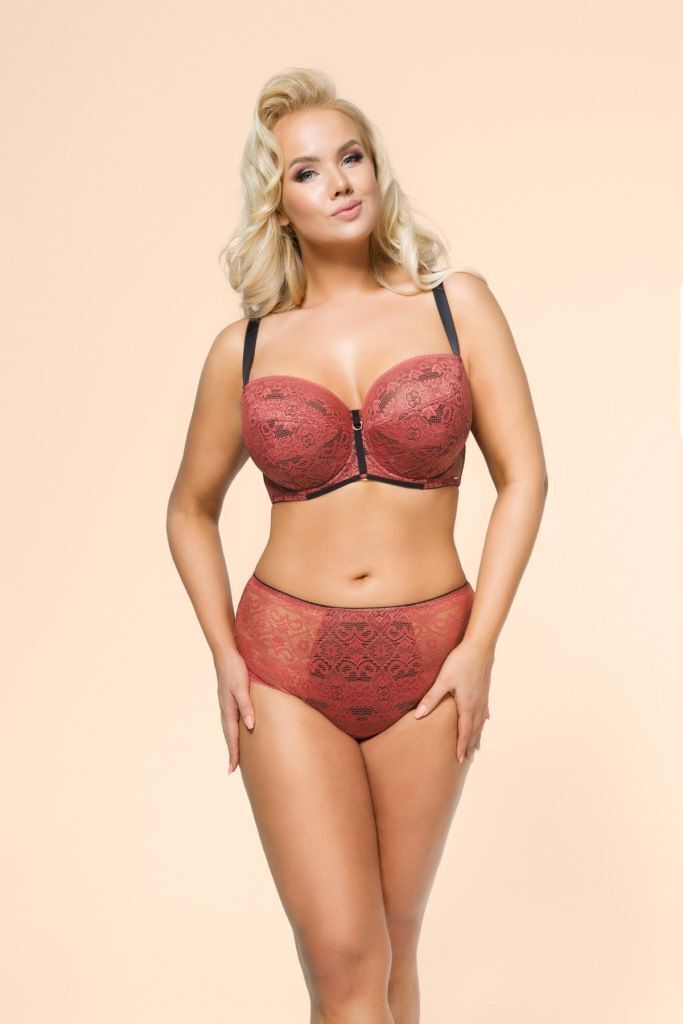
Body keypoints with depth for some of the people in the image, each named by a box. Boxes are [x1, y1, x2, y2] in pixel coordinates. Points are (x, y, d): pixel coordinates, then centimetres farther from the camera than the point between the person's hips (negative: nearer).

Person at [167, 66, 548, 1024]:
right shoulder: (245, 348, 2)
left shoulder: (456, 304, 1)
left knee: (392, 946, 13)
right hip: (289, 667, 0)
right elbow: (191, 509, 13)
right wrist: (224, 655, 2)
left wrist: (479, 647, -8)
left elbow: (523, 477, -1)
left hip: (425, 664, 1)